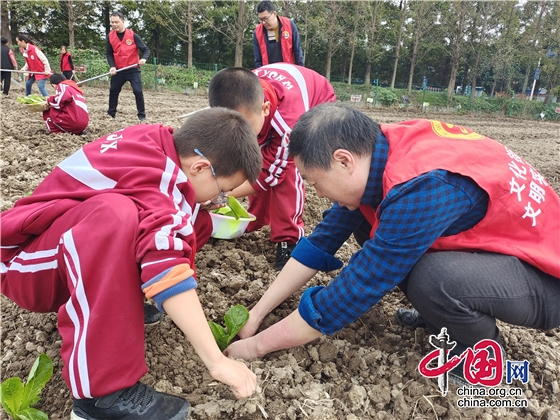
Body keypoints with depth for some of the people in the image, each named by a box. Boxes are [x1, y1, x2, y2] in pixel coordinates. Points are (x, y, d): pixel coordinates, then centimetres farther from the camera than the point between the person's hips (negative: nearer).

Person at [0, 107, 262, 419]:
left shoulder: (160, 145, -6)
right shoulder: (152, 175, -31)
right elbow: (165, 258, -41)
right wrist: (217, 360, -39)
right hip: (28, 264, -8)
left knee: (198, 222, -2)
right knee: (115, 214, -41)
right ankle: (105, 392, -34)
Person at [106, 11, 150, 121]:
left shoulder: (133, 35, -8)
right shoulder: (110, 36, 1)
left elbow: (146, 49, -6)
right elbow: (109, 54, 6)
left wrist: (144, 58, -28)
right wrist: (112, 66, -11)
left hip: (133, 69, -4)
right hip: (118, 70, 4)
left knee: (138, 91, -13)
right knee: (113, 91, 11)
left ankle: (142, 115, 1)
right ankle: (111, 113, 28)